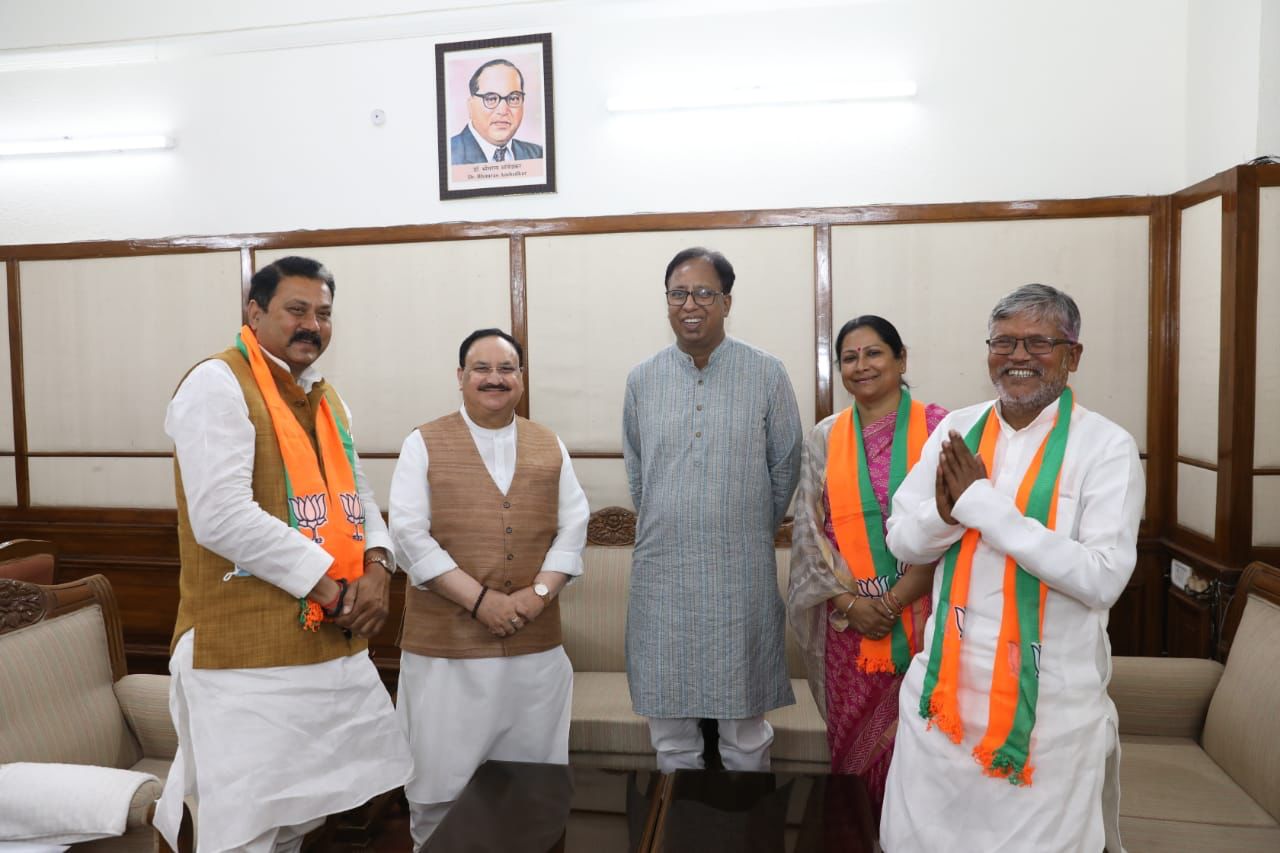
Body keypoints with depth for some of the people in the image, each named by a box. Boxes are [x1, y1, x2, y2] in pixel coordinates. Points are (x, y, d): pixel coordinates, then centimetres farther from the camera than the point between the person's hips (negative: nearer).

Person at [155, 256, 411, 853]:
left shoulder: (327, 398, 14)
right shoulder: (217, 384, -11)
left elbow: (357, 495, 15)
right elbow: (221, 517, -22)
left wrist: (375, 567, -6)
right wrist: (328, 583, -18)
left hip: (333, 643, 8)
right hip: (249, 653, -7)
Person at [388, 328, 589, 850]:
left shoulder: (550, 447, 10)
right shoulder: (424, 444, 1)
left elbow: (573, 527, 5)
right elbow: (408, 533, -9)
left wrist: (537, 594, -10)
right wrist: (480, 599, -15)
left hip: (536, 644, 3)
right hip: (446, 644, -2)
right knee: (441, 781, 7)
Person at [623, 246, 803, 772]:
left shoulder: (767, 375, -2)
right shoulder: (642, 380, 4)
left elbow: (784, 468, 6)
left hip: (742, 575, -2)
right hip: (661, 573, 2)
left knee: (745, 722, 11)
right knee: (669, 722, 13)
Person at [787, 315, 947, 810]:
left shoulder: (937, 427, -1)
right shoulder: (824, 438, 7)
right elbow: (809, 529, 4)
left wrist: (897, 598, -12)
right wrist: (850, 601, -7)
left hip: (919, 613, -2)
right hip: (848, 619, 2)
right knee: (851, 739, 10)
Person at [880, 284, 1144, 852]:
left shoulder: (1106, 446, -10)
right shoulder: (956, 430, 1)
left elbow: (1103, 579, -20)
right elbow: (903, 541, 2)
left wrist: (983, 502, -22)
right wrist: (949, 510, -21)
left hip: (1051, 696, -3)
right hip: (948, 679, 4)